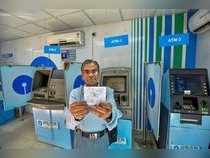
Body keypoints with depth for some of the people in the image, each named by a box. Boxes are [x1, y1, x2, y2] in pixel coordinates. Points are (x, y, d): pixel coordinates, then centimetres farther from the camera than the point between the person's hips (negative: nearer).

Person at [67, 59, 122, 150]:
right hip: (82, 139, 0)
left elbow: (112, 124, -29)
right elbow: (71, 124, -26)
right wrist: (76, 117, -49)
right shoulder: (75, 93, -14)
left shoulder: (108, 91, -15)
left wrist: (109, 116, -52)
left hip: (102, 138, 1)